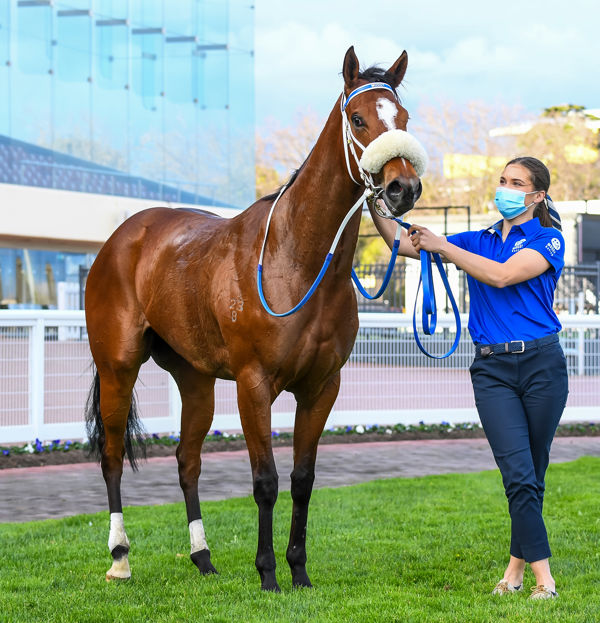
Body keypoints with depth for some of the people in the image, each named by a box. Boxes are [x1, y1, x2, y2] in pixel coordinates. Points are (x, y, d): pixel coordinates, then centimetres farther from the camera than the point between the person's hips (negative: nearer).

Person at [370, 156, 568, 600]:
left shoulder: (548, 240, 1)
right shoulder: (479, 241, 14)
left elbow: (503, 275, -17)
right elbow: (404, 244, 10)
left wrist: (442, 246, -17)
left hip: (542, 364, -2)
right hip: (492, 368, 2)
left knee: (533, 476, 5)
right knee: (518, 474, -9)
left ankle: (516, 568, 16)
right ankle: (543, 576, -7)